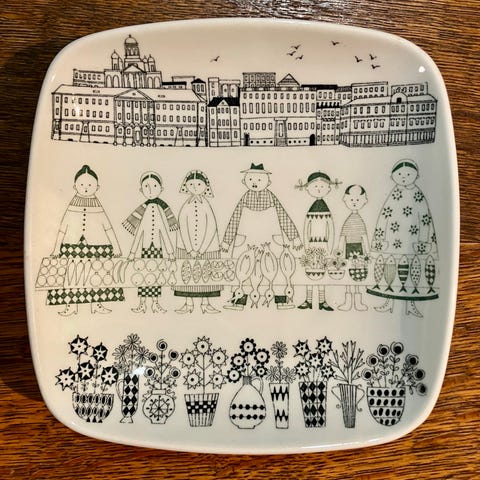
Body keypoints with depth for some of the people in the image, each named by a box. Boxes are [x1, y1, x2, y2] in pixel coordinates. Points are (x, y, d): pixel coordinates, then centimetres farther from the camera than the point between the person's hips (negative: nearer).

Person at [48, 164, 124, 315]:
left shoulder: (97, 208, 1)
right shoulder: (72, 207, 2)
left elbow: (108, 228, 2)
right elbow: (62, 228, 6)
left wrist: (116, 246, -1)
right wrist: (57, 247, 5)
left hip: (95, 246, 1)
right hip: (75, 245, 0)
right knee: (78, 274, 1)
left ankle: (96, 304, 19)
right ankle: (72, 305, 12)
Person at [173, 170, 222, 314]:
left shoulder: (206, 206, -2)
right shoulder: (186, 206, 0)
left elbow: (212, 228, -6)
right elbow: (183, 228, -3)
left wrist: (201, 250, -12)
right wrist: (190, 250, -11)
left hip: (207, 245, -1)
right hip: (186, 247, 1)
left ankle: (205, 304, 15)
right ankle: (188, 304, 16)